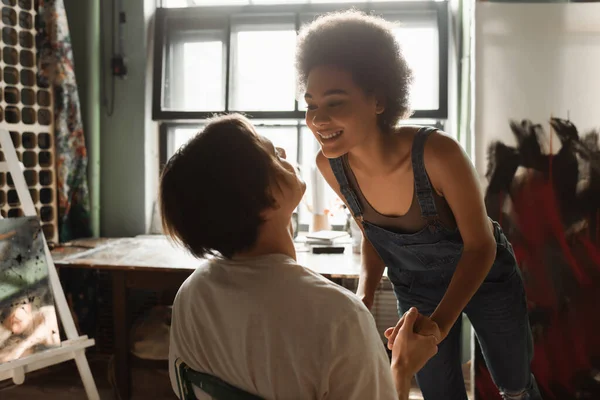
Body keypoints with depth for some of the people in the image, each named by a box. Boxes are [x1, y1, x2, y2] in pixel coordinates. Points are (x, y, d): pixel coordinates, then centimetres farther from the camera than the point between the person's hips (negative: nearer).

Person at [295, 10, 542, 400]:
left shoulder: (438, 153, -38)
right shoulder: (330, 165, -23)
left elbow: (481, 245, -24)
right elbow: (373, 236, -6)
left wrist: (439, 322, -35)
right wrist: (363, 298, -22)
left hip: (485, 274, -2)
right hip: (415, 287, 3)